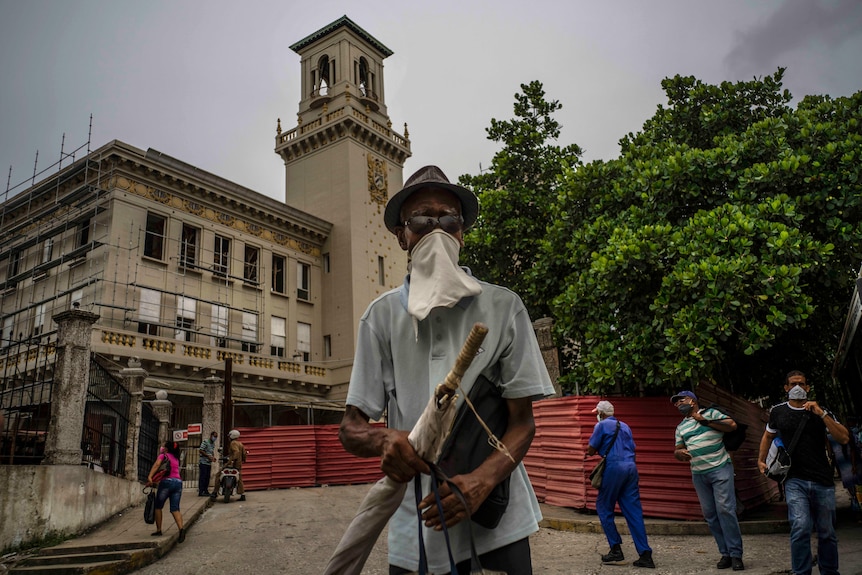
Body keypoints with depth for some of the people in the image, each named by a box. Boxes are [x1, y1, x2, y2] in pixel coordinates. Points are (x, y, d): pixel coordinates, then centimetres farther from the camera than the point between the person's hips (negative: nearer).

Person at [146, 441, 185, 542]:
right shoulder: (176, 458, 26)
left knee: (158, 506, 13)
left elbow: (156, 465, -11)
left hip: (167, 481, -5)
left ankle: (158, 530, 12)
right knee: (175, 509, -1)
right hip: (178, 482, 5)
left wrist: (150, 477, -21)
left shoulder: (163, 455, 7)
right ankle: (181, 529, -20)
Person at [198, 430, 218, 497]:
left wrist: (213, 457, 8)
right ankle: (201, 492, -6)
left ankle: (205, 491, 15)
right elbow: (200, 451, -15)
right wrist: (208, 456, -17)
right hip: (203, 462, -8)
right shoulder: (205, 442, -8)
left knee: (207, 477, 9)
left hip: (209, 463, 8)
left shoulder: (213, 444, 17)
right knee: (202, 477, -7)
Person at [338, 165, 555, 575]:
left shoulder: (503, 307, -4)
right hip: (416, 525, 1)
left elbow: (522, 421, -3)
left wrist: (482, 481, -21)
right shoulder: (382, 316, -2)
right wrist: (383, 440, -22)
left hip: (496, 515, 0)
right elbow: (351, 427, 1)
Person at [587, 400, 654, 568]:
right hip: (631, 467, 6)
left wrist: (595, 450, 23)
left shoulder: (602, 425, 1)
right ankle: (645, 555, 0)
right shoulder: (625, 426, 21)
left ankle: (616, 550, 6)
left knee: (604, 507, 7)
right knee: (633, 511, 5)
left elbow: (591, 450, 0)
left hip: (614, 467, -6)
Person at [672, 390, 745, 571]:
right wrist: (679, 453, -6)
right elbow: (677, 450, 18)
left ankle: (736, 554, -4)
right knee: (710, 514, 3)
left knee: (725, 509, -11)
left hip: (720, 469, -5)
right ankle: (725, 553, 11)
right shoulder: (680, 427, 16)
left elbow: (732, 425, -9)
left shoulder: (710, 413, 2)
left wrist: (705, 421, -13)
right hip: (698, 475, 6)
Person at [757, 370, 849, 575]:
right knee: (800, 527, -14)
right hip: (794, 481, -1)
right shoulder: (778, 412, 7)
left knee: (827, 532, 9)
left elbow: (844, 438, -8)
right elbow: (768, 436, 24)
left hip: (823, 481, 1)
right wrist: (761, 460, 15)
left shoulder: (821, 412, 4)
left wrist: (821, 414, -15)